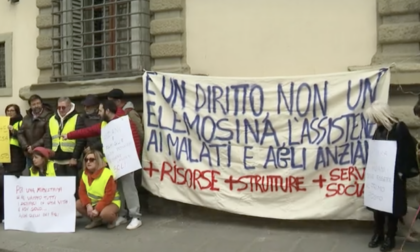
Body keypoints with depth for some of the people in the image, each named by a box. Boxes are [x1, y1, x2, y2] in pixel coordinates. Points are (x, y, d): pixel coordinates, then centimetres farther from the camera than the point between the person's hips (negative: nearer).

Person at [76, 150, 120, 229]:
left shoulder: (107, 174, -25)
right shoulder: (85, 174, -4)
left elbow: (109, 196, -26)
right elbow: (82, 191, -4)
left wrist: (97, 209, -28)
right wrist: (88, 205, -20)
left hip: (110, 202, -7)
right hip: (93, 201, 7)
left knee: (105, 213, -37)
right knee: (77, 204, -11)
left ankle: (113, 219, 2)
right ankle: (97, 220, 7)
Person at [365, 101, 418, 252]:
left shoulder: (400, 128, -11)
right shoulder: (379, 129, 8)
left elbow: (407, 151, -12)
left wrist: (402, 172, -12)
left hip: (394, 176, -6)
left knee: (392, 207, 6)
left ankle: (390, 238, 19)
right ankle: (378, 234, 26)